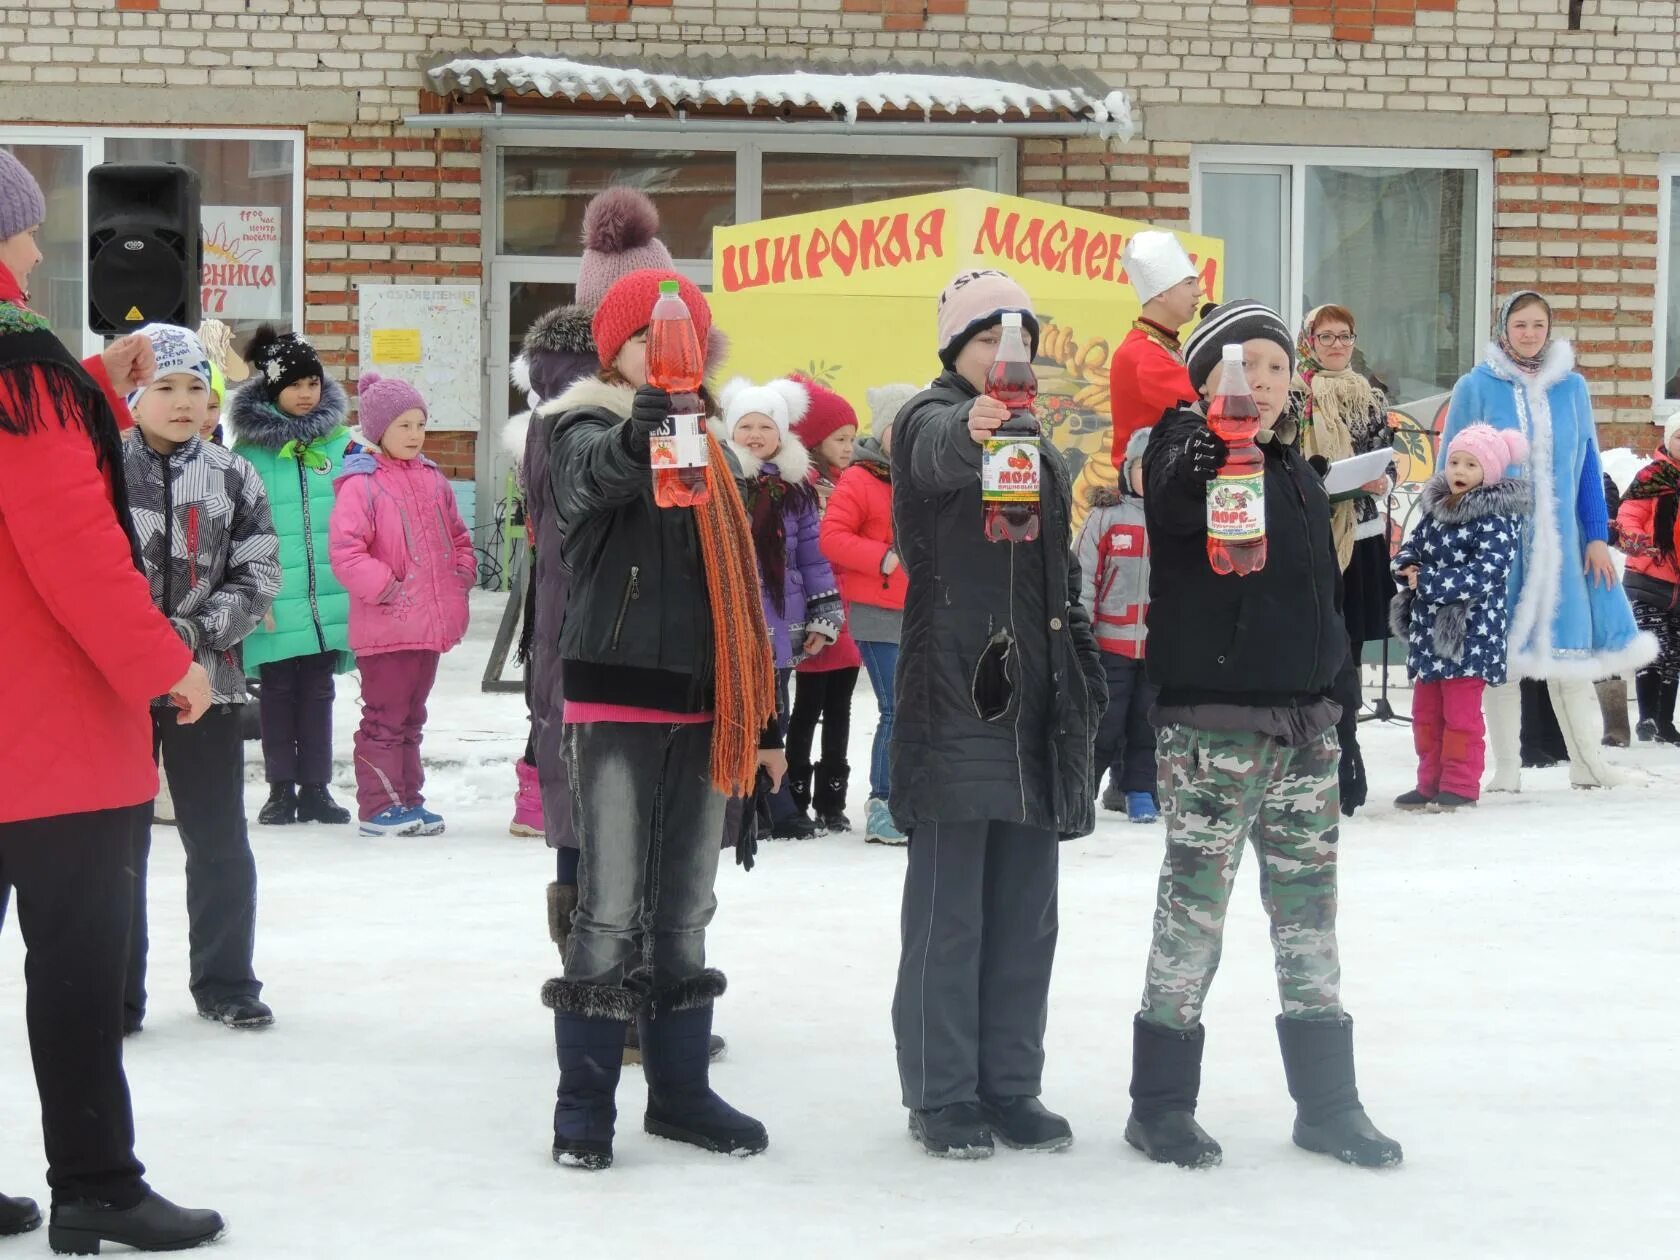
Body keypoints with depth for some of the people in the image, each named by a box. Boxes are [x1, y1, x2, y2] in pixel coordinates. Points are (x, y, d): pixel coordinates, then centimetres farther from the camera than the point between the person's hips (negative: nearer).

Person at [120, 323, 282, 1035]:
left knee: (221, 843, 7)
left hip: (207, 682, 2)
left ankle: (225, 982, 20)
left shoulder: (232, 479, 4)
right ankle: (115, 995, 12)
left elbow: (260, 575, 1)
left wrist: (196, 634, -12)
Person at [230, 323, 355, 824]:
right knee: (278, 690, 7)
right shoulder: (250, 448, -4)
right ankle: (281, 788, 16)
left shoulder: (339, 440, 3)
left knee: (317, 689, 10)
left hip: (328, 592, 2)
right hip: (276, 598, -2)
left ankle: (315, 787, 17)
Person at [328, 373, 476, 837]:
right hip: (385, 629, -7)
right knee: (384, 717, -2)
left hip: (431, 624, 7)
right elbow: (345, 552, -18)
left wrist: (462, 575, 7)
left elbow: (458, 537, 23)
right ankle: (377, 807, 4)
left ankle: (408, 800, 23)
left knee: (412, 716, 16)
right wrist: (386, 588, -19)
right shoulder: (361, 485, -12)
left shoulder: (434, 481, 11)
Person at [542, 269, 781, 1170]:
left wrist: (763, 718, 17)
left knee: (684, 911, 13)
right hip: (617, 704, -6)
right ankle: (583, 1104, 2)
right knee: (612, 910, -6)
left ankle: (680, 1090, 22)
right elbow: (611, 471, -30)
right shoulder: (585, 430, -2)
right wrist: (657, 397, -48)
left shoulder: (706, 450, 17)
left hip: (701, 708, 6)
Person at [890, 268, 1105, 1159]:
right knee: (948, 908, -4)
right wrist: (971, 430, -54)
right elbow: (938, 453, -31)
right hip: (952, 697, -7)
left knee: (1025, 910, 9)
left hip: (1035, 701, 7)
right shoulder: (932, 420, -4)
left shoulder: (1038, 446, 18)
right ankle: (941, 1093, 4)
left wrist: (1083, 681, 17)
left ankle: (1011, 1085, 17)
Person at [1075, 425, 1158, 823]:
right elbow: (1085, 575, 0)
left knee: (1149, 721, 9)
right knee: (1102, 719, 2)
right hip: (1111, 641, -2)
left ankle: (1138, 790, 19)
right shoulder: (1106, 515, -1)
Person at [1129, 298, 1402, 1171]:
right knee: (1195, 902, -4)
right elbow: (1176, 493, -34)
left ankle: (1326, 1100, 20)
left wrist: (1329, 696, 18)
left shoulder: (1294, 469, 14)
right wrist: (1217, 443, -55)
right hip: (1211, 721, -7)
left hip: (1302, 720, 7)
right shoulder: (1186, 446, -8)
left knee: (1309, 901, 11)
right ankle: (1161, 1103, 7)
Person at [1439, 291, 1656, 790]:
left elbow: (1587, 464, 10)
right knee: (1501, 648, 1)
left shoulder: (1570, 387, 7)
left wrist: (1597, 538, 4)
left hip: (1559, 539, 2)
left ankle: (1588, 759, 11)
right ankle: (1506, 767, 9)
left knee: (1569, 642, 3)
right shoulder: (1476, 388, 0)